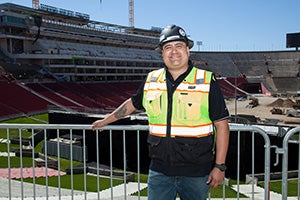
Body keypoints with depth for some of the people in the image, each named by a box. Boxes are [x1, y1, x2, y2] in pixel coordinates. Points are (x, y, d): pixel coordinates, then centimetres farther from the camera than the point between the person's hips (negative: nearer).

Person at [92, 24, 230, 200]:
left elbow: (222, 125, -5)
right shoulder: (151, 80, 5)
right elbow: (132, 104, 22)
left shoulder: (207, 82, -5)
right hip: (159, 171, 3)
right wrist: (105, 121, 31)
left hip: (196, 172, -2)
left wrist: (219, 166, -9)